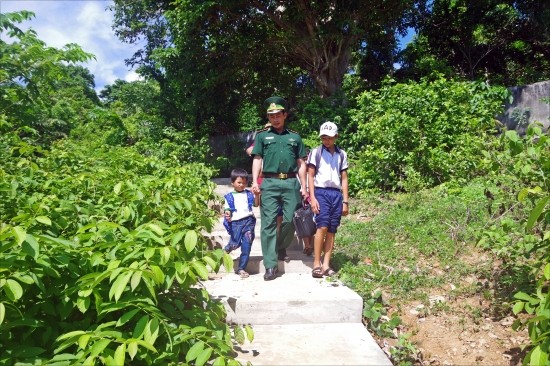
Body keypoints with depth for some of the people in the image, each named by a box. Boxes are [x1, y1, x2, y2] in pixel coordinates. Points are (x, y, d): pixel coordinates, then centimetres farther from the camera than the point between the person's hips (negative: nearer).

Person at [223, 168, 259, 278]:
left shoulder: (248, 194, 13)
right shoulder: (229, 197, 9)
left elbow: (256, 204, 7)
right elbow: (227, 209, 4)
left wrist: (256, 194, -9)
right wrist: (227, 215, -18)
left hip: (248, 221, 2)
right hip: (236, 223, -1)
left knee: (246, 246, 0)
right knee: (235, 244, -1)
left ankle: (241, 268, 10)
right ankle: (227, 248, 37)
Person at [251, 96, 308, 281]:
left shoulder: (295, 137, 15)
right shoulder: (262, 136, 12)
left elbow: (301, 164, 15)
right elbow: (257, 160, 7)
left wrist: (303, 186, 8)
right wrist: (255, 181, -7)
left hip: (291, 183, 2)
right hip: (269, 183, -1)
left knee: (290, 220, 0)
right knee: (269, 223, -5)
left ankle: (280, 248, 28)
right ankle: (270, 265, -2)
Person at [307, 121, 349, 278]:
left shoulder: (341, 154, 13)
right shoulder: (316, 152, 4)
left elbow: (344, 179, 14)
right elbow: (310, 176, 1)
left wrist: (345, 201, 9)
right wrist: (312, 197, -8)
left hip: (336, 194, 3)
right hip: (321, 192, -3)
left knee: (332, 230, 1)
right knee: (322, 227, -14)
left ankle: (326, 265, 5)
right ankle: (316, 264, -8)